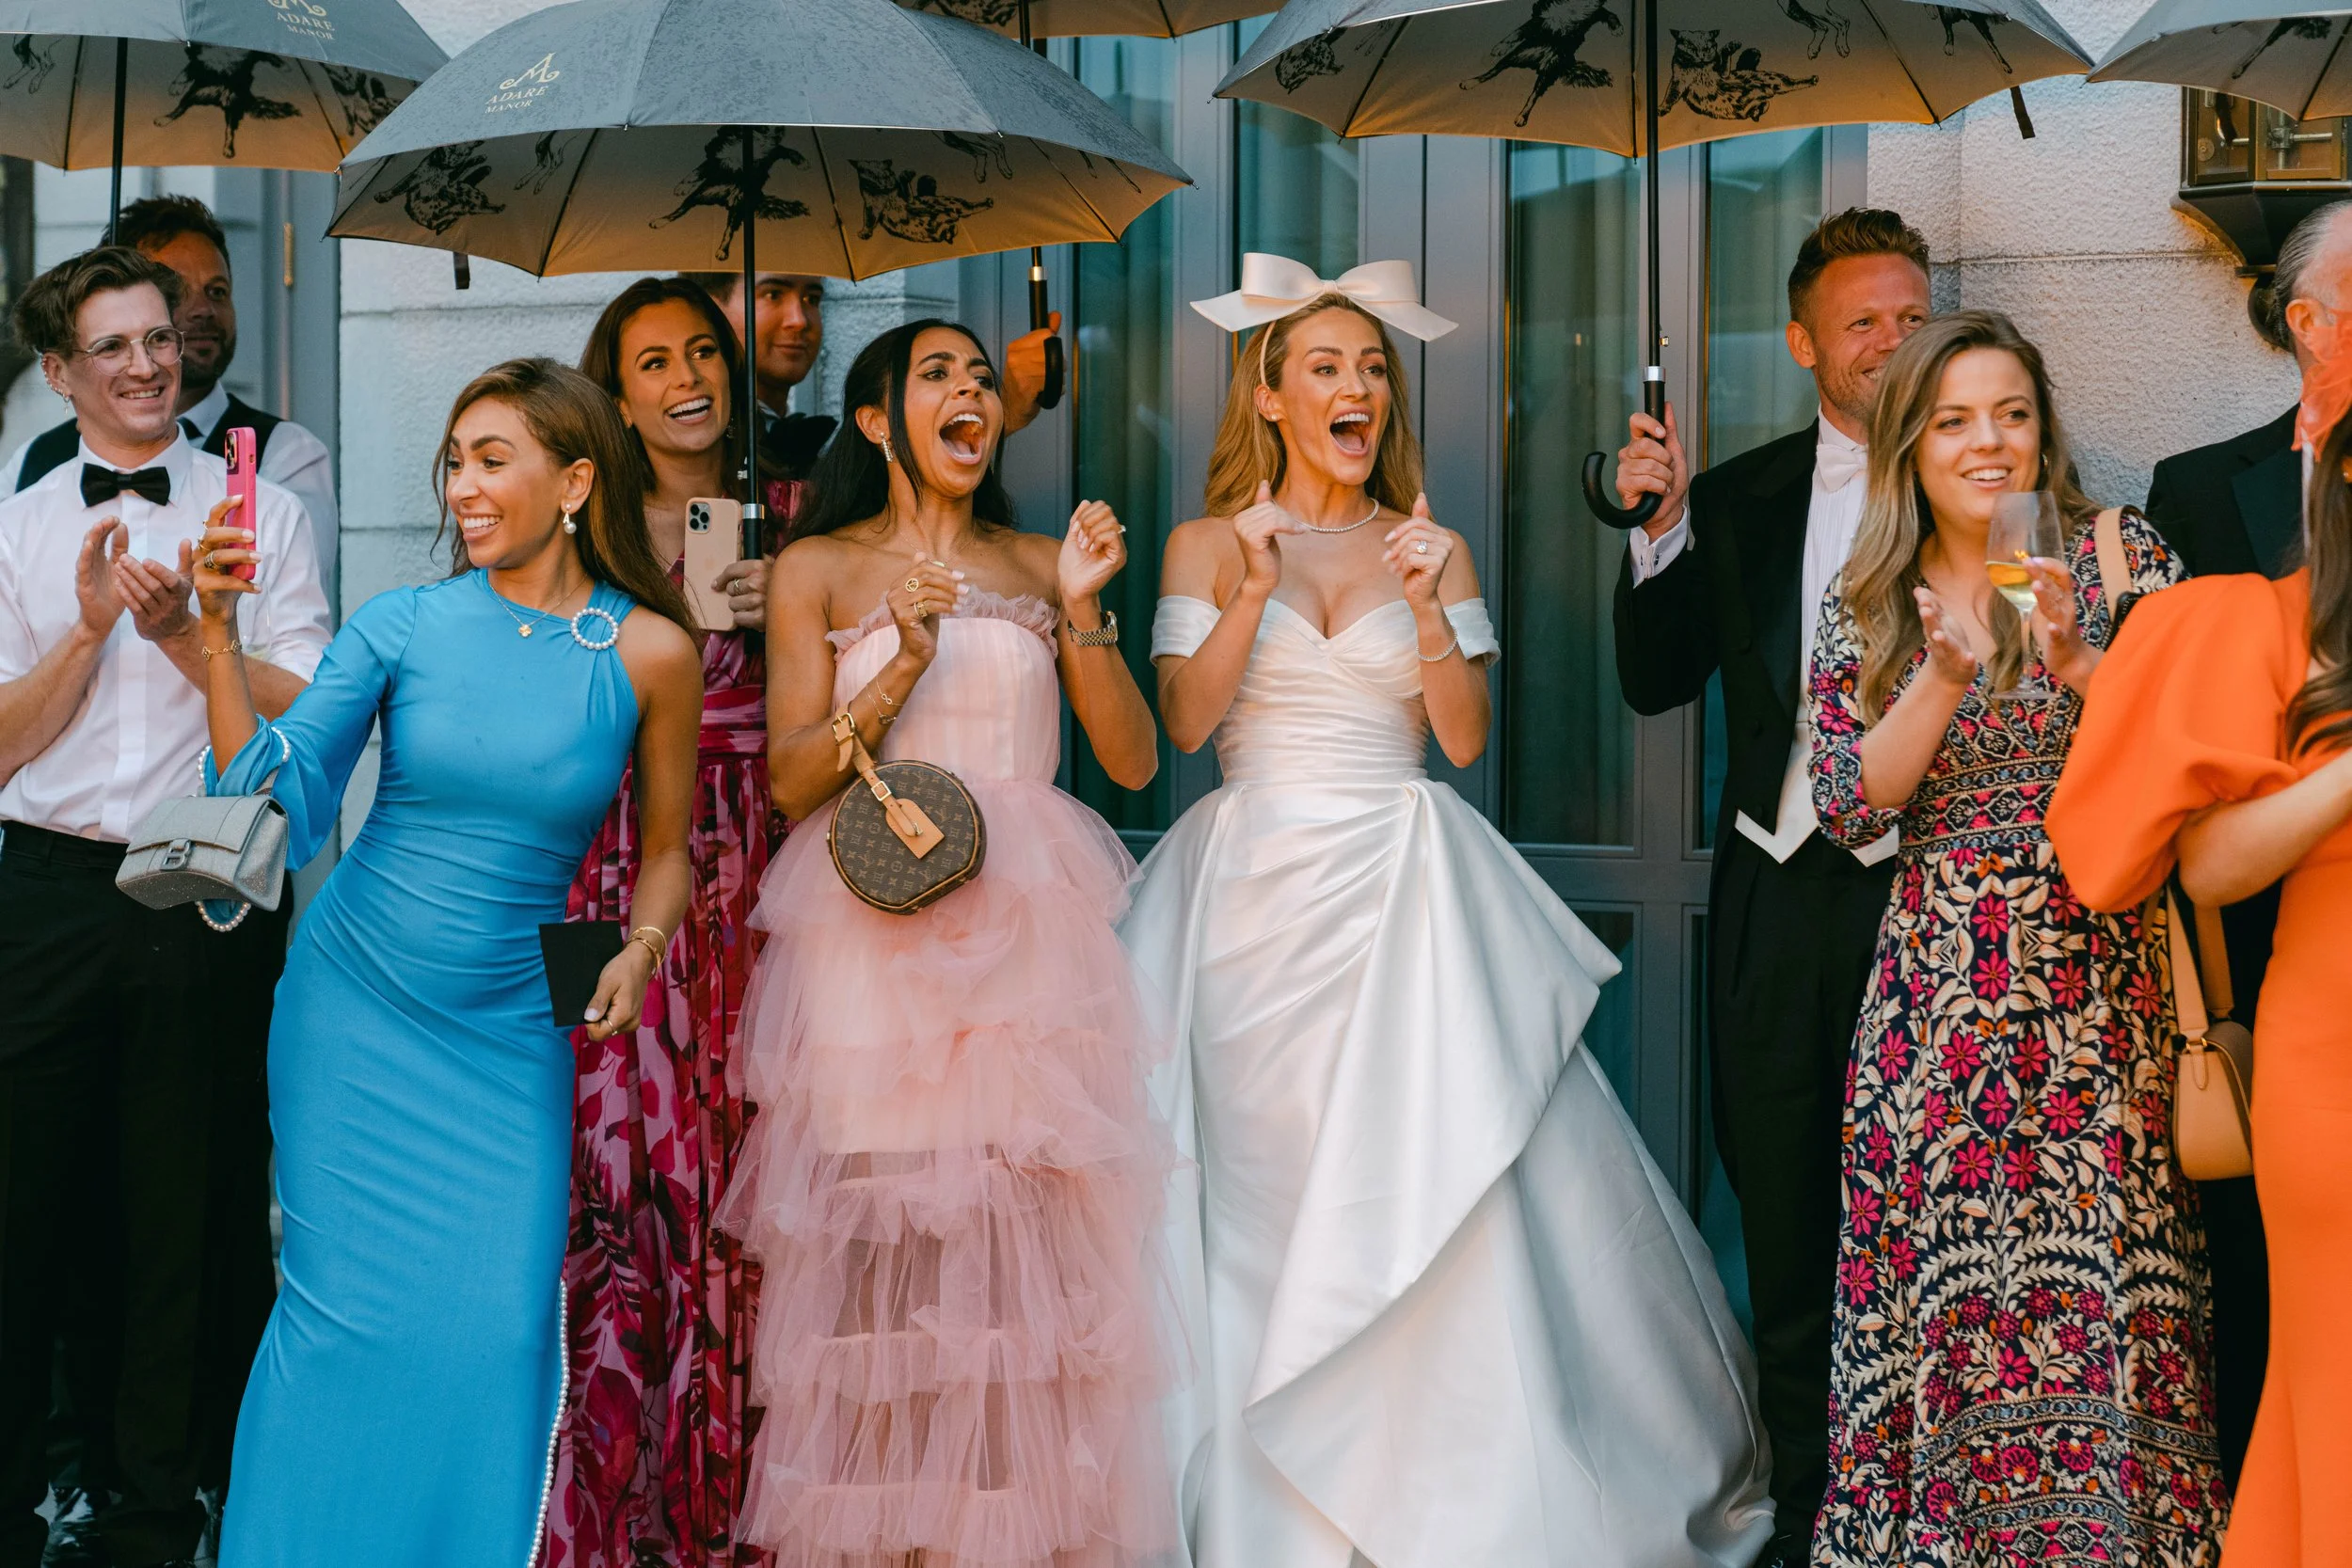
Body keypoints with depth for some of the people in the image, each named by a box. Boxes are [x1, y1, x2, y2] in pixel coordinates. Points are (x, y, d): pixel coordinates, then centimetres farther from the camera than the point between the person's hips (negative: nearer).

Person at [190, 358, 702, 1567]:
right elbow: (280, 802, -8)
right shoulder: (402, 626, -3)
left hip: (506, 1031, 0)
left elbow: (666, 847, 9)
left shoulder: (648, 653, -2)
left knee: (495, 1323, -5)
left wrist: (640, 949, -9)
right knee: (344, 1304, -2)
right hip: (353, 1008, 0)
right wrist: (221, 634, -16)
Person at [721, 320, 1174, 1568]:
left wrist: (1084, 613, -4)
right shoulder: (815, 570, 9)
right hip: (873, 937, -2)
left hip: (1029, 935, 2)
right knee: (884, 1237, -7)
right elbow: (793, 782, -1)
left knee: (1030, 1232, -4)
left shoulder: (1038, 564, 15)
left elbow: (1133, 760, 8)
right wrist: (902, 669, -14)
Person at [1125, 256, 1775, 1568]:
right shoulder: (1208, 545, 6)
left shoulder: (1432, 548, 9)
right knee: (1261, 1185, -3)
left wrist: (1428, 606, -11)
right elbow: (1186, 720, -5)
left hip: (1406, 889, 1)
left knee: (1431, 1178, -7)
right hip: (1258, 885, -1)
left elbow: (1465, 738, 1)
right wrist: (1254, 588, -13)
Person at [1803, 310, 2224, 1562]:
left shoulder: (2120, 556, 2)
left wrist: (2083, 667, -21)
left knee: (2102, 1279, -5)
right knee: (1941, 1284, 2)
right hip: (1936, 993, 2)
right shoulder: (1866, 608, 8)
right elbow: (1848, 808, -1)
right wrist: (1945, 677, -13)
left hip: (2102, 986, -1)